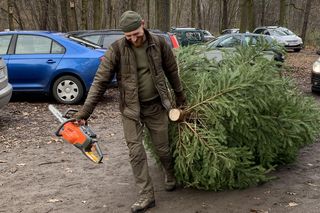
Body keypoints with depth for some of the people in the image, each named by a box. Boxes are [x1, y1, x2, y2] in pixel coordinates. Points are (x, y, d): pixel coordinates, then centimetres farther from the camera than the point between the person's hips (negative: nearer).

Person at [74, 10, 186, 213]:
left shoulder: (159, 43, -9)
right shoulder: (116, 50, -14)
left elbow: (172, 71, 6)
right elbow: (100, 81, -16)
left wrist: (180, 96, 16)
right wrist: (84, 112, -21)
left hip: (156, 106, 1)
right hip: (131, 109, 0)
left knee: (163, 148, 12)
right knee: (136, 152, -2)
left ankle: (171, 174, 43)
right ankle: (146, 195, 10)